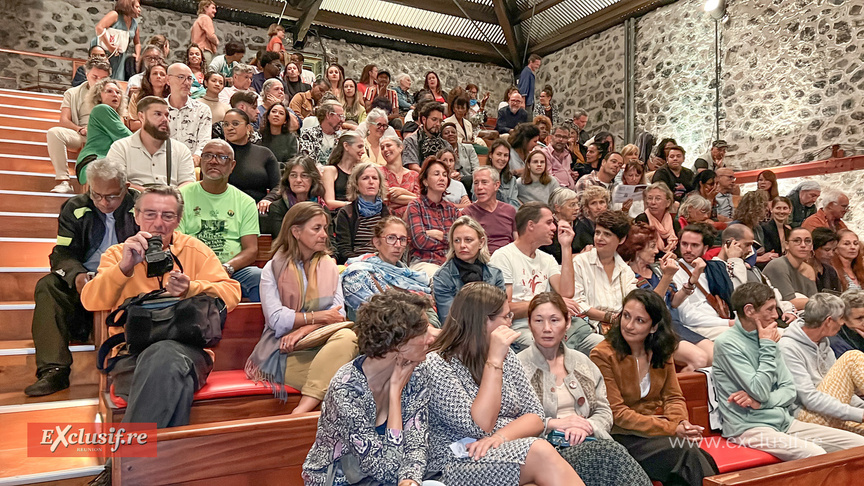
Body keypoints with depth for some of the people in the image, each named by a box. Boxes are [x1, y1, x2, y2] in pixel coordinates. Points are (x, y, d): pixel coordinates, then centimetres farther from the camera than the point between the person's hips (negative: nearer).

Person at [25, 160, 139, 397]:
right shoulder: (75, 208, 5)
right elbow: (62, 253, -1)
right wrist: (76, 275, -25)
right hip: (84, 279, 3)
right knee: (48, 286, -25)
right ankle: (54, 370, -29)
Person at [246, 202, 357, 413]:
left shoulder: (329, 265, 17)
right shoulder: (273, 269, 7)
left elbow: (338, 313, 3)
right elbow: (277, 320, -8)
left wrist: (303, 329, -14)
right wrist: (319, 317, -5)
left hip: (324, 345, 4)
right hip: (285, 355, -4)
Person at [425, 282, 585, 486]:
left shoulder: (506, 355, 9)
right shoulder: (437, 364, -11)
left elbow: (535, 417, 5)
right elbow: (479, 426, -18)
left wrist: (501, 436, -15)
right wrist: (494, 360, -21)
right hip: (458, 464, -5)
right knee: (540, 452, -31)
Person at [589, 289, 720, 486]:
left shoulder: (661, 351, 8)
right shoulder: (602, 355, -13)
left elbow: (674, 397, 9)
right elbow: (617, 413, -15)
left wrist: (681, 422, -14)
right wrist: (671, 428, -19)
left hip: (659, 426, 5)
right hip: (622, 435, -5)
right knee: (685, 451, -26)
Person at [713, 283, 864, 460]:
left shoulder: (767, 340, 12)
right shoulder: (726, 344, -12)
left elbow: (790, 390, 9)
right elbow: (760, 391, -18)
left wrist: (760, 401, -11)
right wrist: (768, 347, -11)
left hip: (784, 422, 8)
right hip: (749, 428, -8)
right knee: (815, 455, -30)